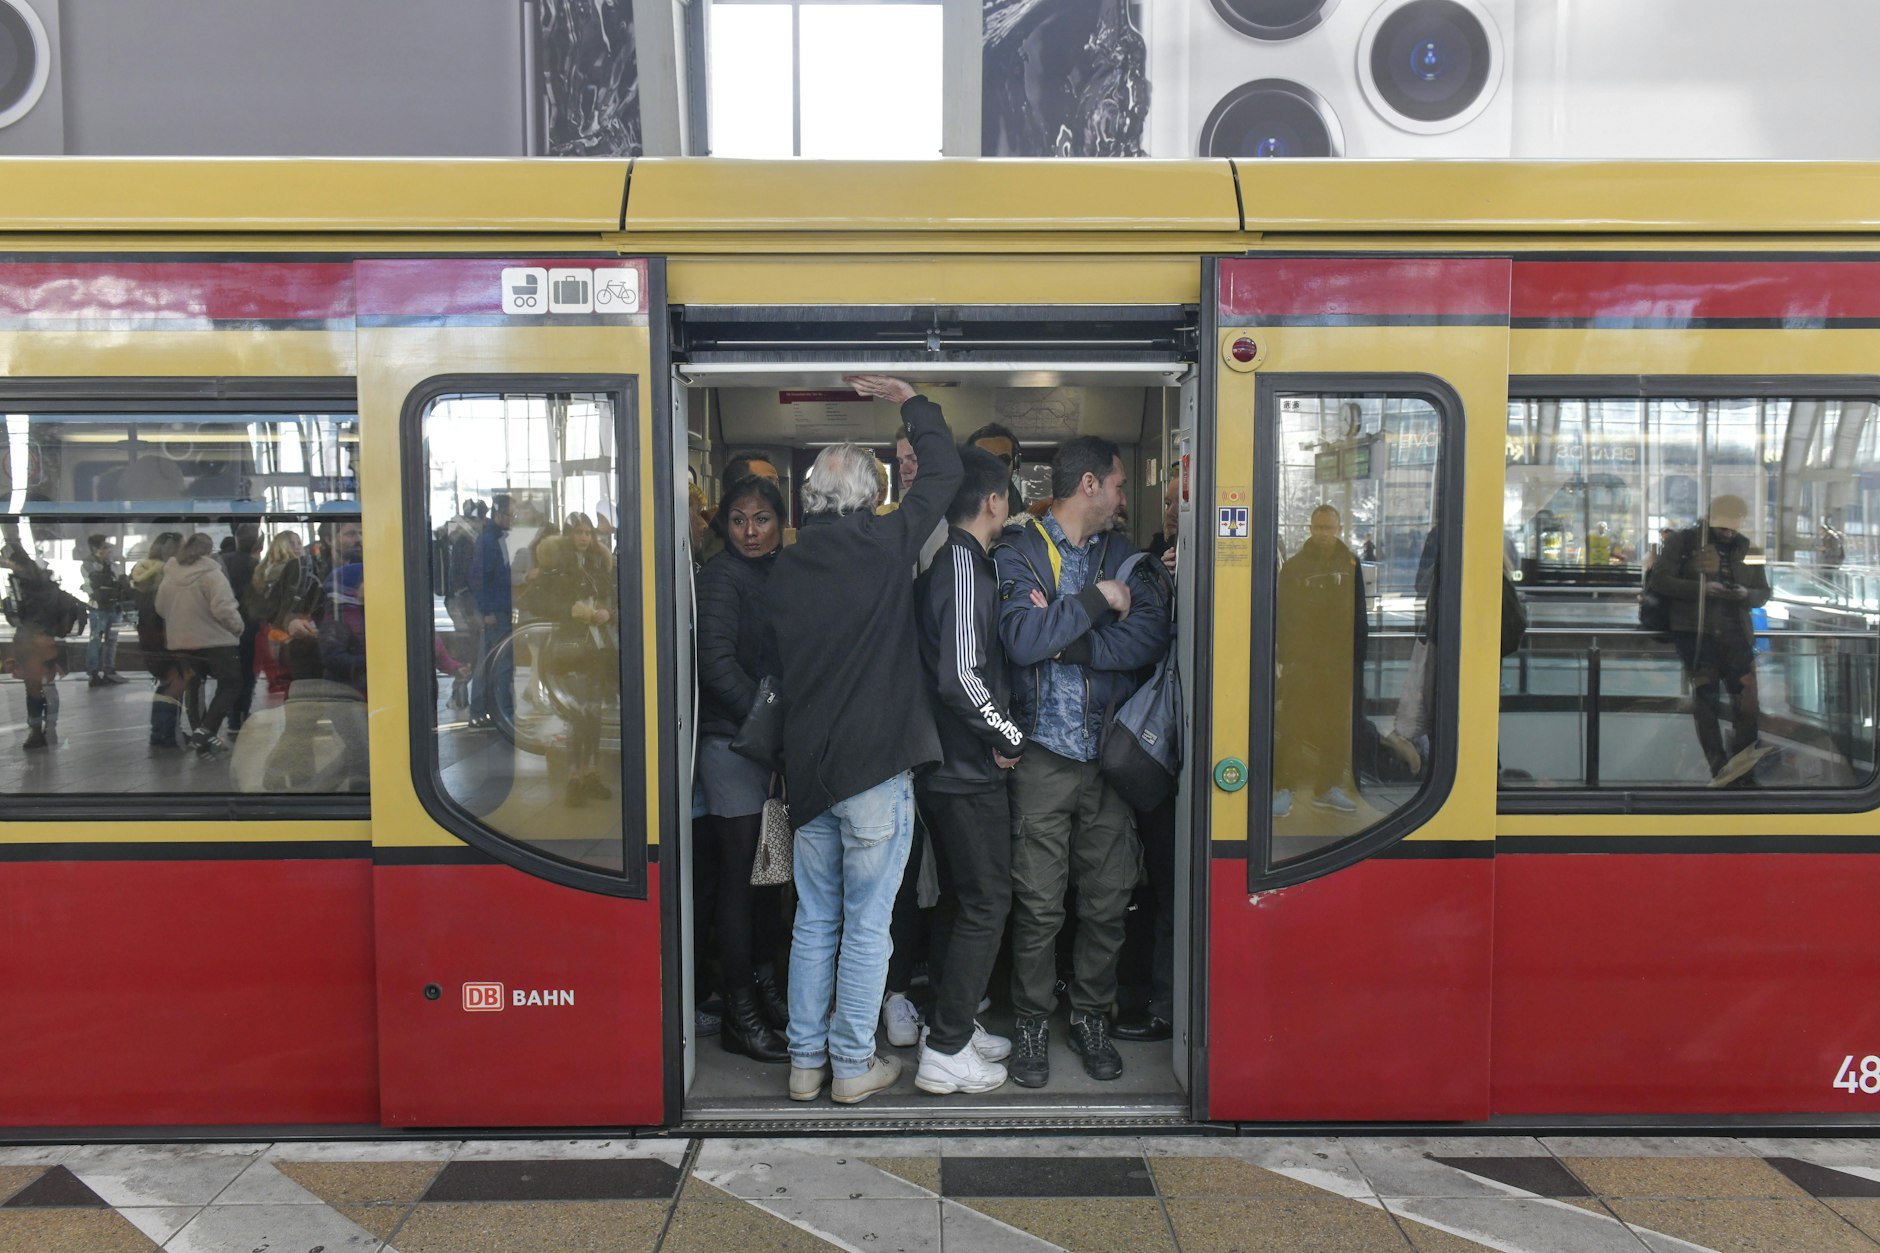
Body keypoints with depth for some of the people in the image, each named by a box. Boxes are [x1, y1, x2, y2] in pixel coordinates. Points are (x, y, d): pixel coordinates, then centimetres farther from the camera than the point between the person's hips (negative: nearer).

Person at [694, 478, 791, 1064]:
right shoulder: (721, 577, -8)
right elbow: (717, 663, -16)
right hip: (733, 742, -7)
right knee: (739, 875, -2)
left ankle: (766, 987, 25)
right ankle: (740, 1014, 6)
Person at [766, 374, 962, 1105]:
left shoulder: (786, 565, 5)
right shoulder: (882, 545, -10)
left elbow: (777, 660, 13)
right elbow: (943, 471, 1)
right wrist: (909, 401, 14)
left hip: (807, 764, 5)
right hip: (875, 766, -5)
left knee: (814, 920, 14)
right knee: (867, 924, 5)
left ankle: (806, 1061, 22)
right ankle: (853, 1065, 13)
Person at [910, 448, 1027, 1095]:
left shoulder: (941, 563, 11)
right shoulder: (966, 566, -17)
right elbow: (962, 675, -26)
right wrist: (1009, 736, -14)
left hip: (943, 764, 10)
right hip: (969, 770, -10)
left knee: (959, 899, 18)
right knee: (987, 903, -2)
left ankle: (954, 1026, 29)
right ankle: (946, 1052, 3)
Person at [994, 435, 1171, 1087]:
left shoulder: (1123, 555, 12)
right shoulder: (1017, 553, -1)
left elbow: (1151, 637, -4)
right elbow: (1020, 641, -18)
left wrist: (1064, 637, -12)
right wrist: (1096, 602, -12)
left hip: (1111, 752, 4)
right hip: (1043, 754, -4)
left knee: (1108, 900, 9)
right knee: (1038, 904, 1)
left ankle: (1091, 1015, 27)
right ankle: (1032, 1023, 19)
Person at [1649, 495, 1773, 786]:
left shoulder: (1747, 549, 16)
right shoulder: (1684, 541, 4)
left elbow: (1763, 593, 19)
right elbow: (1660, 579, -4)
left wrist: (1746, 595, -5)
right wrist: (1701, 589, -15)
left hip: (1735, 633, 4)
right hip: (1694, 631, -4)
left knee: (1747, 695, -8)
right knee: (1706, 697, -7)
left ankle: (1743, 758, -5)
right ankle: (1720, 766, -8)